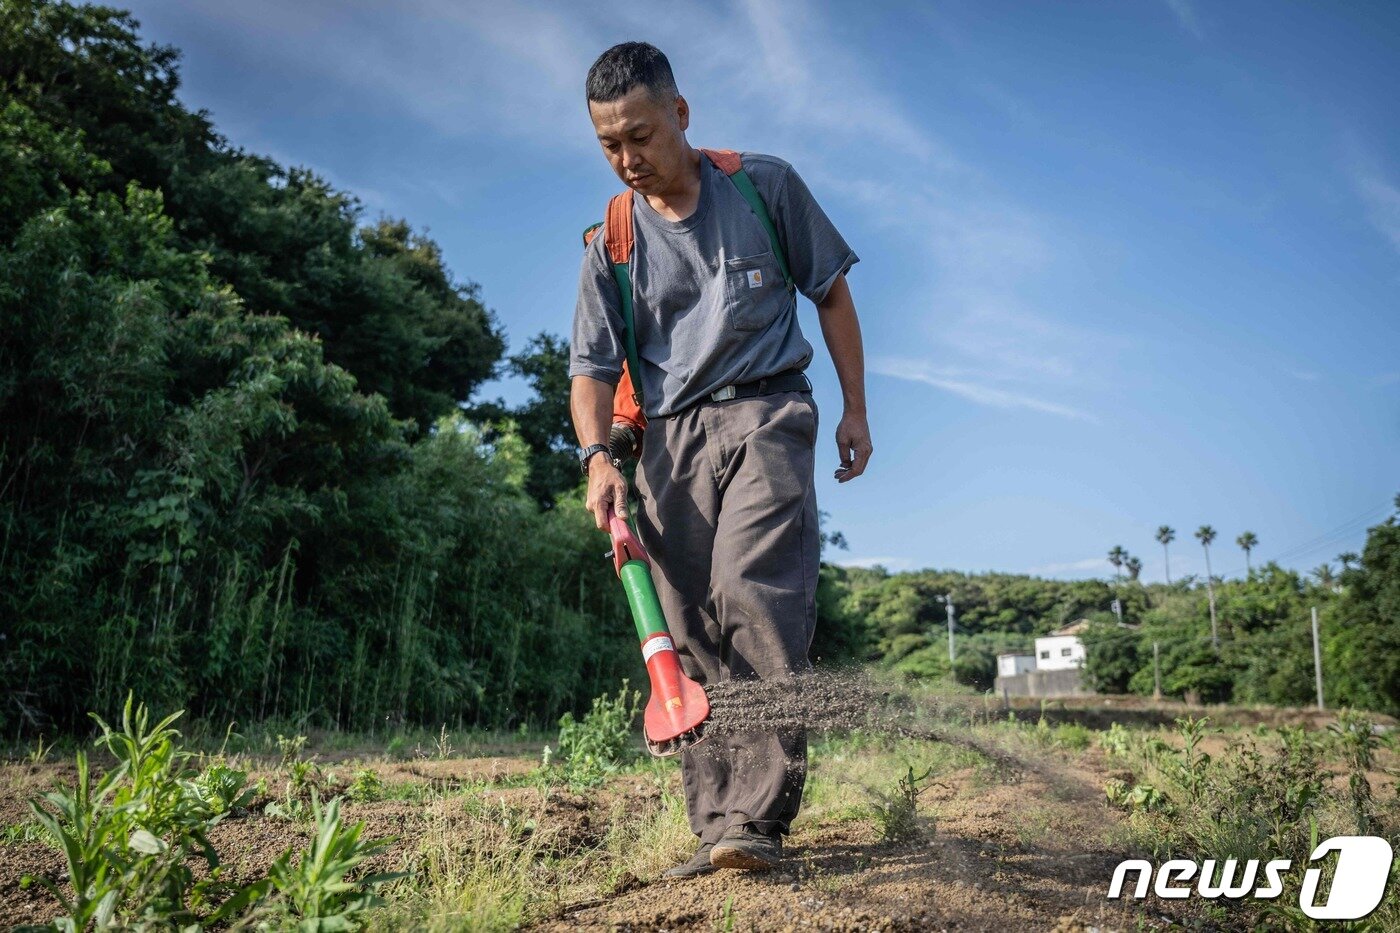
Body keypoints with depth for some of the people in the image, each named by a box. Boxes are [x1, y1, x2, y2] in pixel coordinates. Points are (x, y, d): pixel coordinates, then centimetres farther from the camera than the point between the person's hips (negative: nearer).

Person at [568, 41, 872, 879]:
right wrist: (598, 458, -14)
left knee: (754, 592, -23)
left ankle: (759, 816, -21)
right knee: (691, 638, -1)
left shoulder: (766, 185, 6)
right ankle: (716, 828, 3)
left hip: (764, 412, -3)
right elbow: (592, 365, 5)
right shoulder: (612, 244, 9)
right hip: (671, 437, 3)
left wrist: (855, 408, 8)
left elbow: (831, 291, 12)